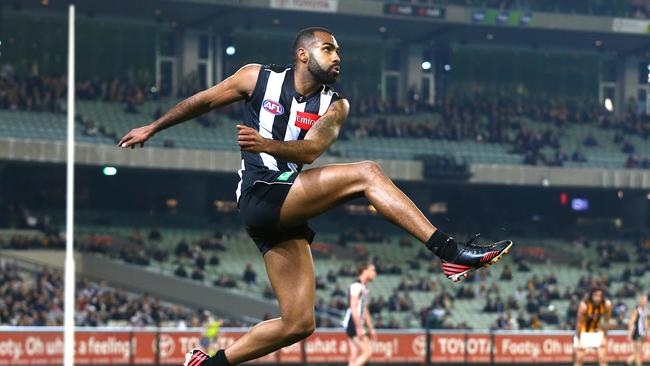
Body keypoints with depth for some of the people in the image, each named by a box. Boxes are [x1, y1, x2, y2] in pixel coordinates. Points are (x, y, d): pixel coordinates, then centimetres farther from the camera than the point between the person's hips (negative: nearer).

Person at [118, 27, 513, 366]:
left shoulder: (335, 106, 11)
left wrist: (265, 144, -26)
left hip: (287, 212, 6)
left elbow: (310, 150, -8)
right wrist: (153, 128, 26)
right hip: (260, 196, -6)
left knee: (298, 323, 1)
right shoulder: (258, 78, 5)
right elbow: (203, 101, 17)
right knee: (366, 173, -22)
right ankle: (450, 251, -30)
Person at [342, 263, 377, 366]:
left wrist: (371, 329, 25)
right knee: (367, 352, -14)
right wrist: (359, 328, -23)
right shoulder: (356, 286, -11)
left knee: (354, 357, 5)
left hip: (357, 326, 10)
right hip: (353, 325, -10)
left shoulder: (364, 289, 20)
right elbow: (353, 308, -19)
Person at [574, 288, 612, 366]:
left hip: (598, 333, 2)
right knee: (579, 360, -1)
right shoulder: (584, 305, -29)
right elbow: (579, 323, -20)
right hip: (584, 332, -2)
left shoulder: (607, 305, -21)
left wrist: (604, 337, -6)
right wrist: (578, 340, -17)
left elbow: (606, 322, -9)